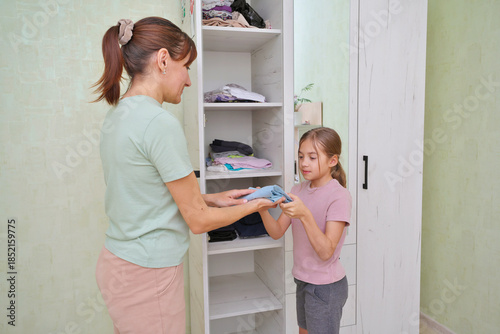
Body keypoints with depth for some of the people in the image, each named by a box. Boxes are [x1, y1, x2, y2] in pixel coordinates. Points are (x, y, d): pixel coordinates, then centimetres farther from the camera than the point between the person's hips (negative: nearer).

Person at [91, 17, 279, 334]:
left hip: (117, 262, 9)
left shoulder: (117, 115, 4)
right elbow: (198, 220, -17)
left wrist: (214, 198, 8)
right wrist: (251, 207, -1)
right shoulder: (161, 123, -23)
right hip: (148, 275, -9)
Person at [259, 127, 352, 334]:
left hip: (326, 286, -6)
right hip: (303, 279, 7)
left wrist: (304, 215, -37)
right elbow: (277, 232, -3)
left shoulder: (339, 195, -19)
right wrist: (262, 208, -21)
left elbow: (326, 251, -25)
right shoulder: (299, 190, 1)